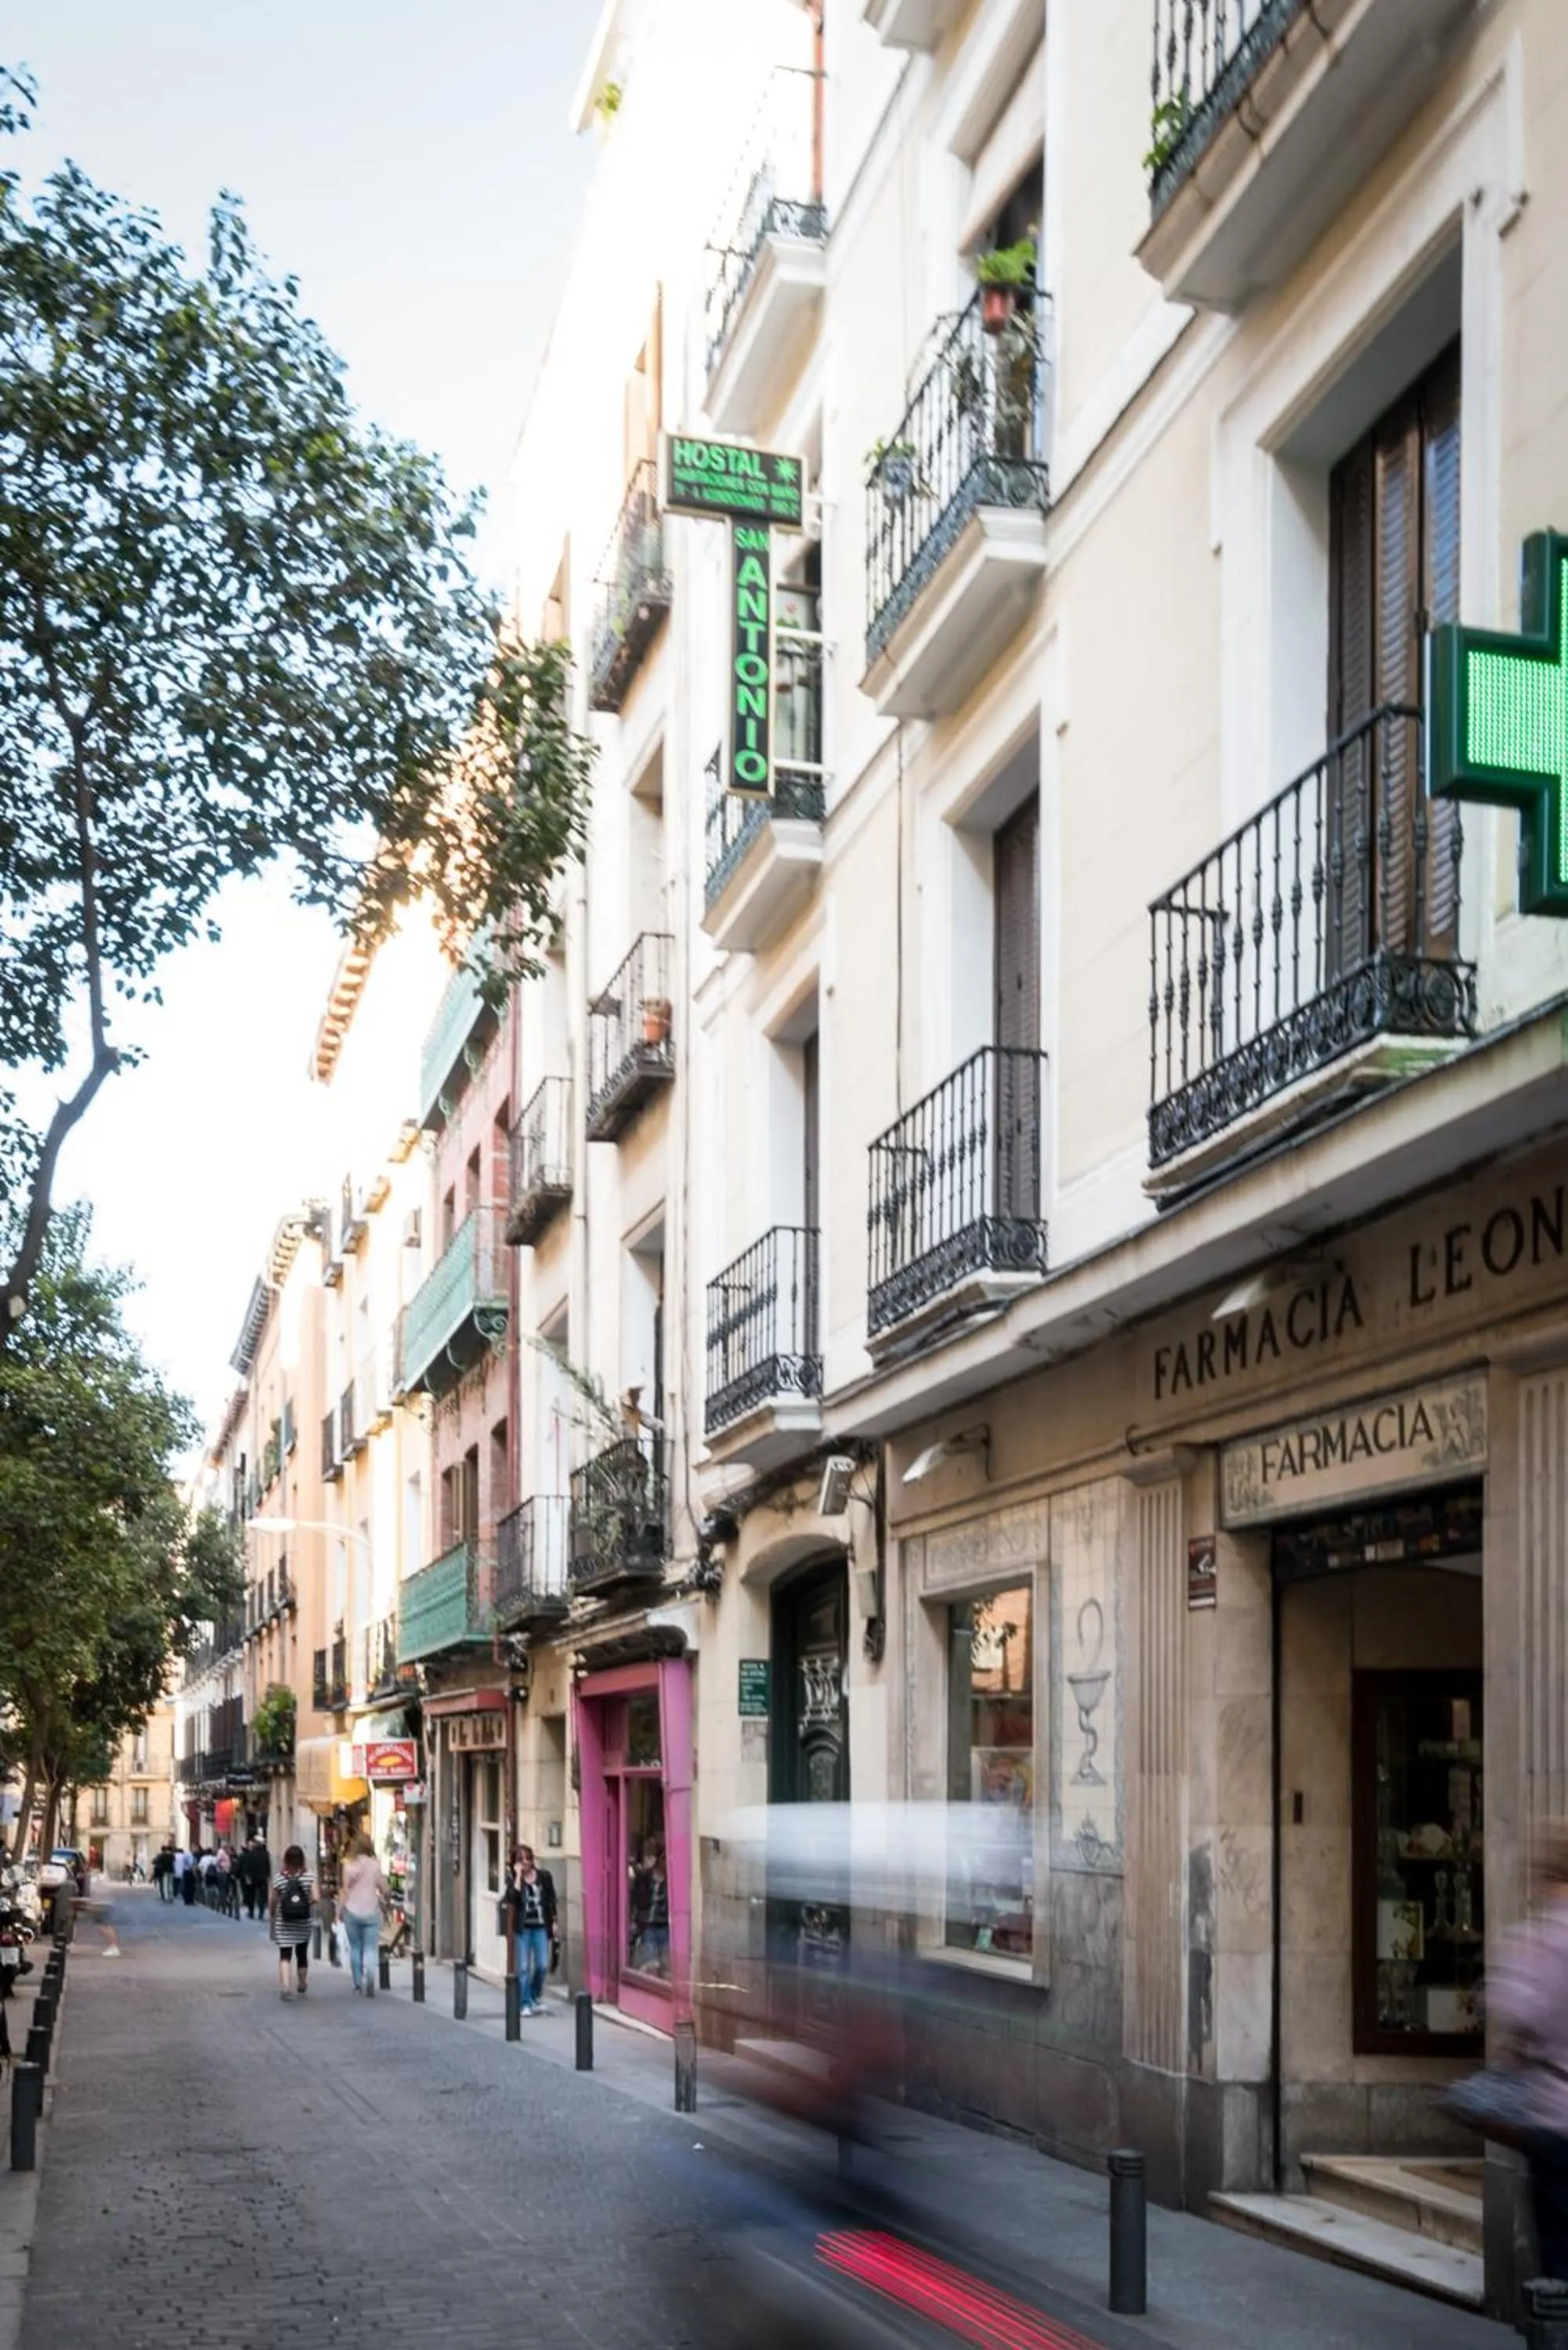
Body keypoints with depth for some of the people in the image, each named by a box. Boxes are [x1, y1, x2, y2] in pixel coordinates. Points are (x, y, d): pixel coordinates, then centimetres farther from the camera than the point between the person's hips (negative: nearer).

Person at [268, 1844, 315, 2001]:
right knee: (302, 1955, 16)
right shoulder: (308, 1877, -6)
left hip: (284, 1924, -1)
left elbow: (272, 1901, -3)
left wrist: (271, 1916, 14)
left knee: (285, 1956, -2)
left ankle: (285, 1986, -22)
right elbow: (315, 1899, -13)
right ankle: (301, 1988, 30)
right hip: (303, 1923, 1)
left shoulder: (279, 1877, -7)